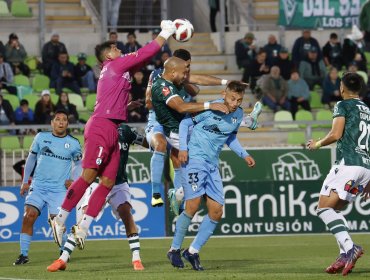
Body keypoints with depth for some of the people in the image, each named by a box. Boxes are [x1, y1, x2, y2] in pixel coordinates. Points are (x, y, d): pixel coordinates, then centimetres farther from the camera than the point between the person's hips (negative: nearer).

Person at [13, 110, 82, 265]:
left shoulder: (73, 143, 4)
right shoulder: (41, 137, 6)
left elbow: (78, 163, 18)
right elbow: (31, 158, 16)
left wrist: (73, 179, 2)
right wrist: (25, 181, 13)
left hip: (59, 189, -1)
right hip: (38, 186, 1)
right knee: (29, 216, -15)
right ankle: (24, 254, -8)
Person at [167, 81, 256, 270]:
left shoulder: (238, 115, 7)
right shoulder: (209, 109, -12)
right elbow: (185, 123, -4)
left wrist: (244, 155, 13)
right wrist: (183, 148, -15)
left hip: (212, 164, 7)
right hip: (194, 158, -7)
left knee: (216, 212, 0)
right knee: (193, 206, -16)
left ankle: (193, 251, 11)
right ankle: (175, 249, 0)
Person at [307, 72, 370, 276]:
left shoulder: (343, 106, 1)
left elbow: (335, 135, -11)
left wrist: (318, 144, 9)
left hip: (348, 164, -8)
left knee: (324, 207, -10)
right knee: (335, 209, 14)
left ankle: (349, 247, -28)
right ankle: (345, 255, 2)